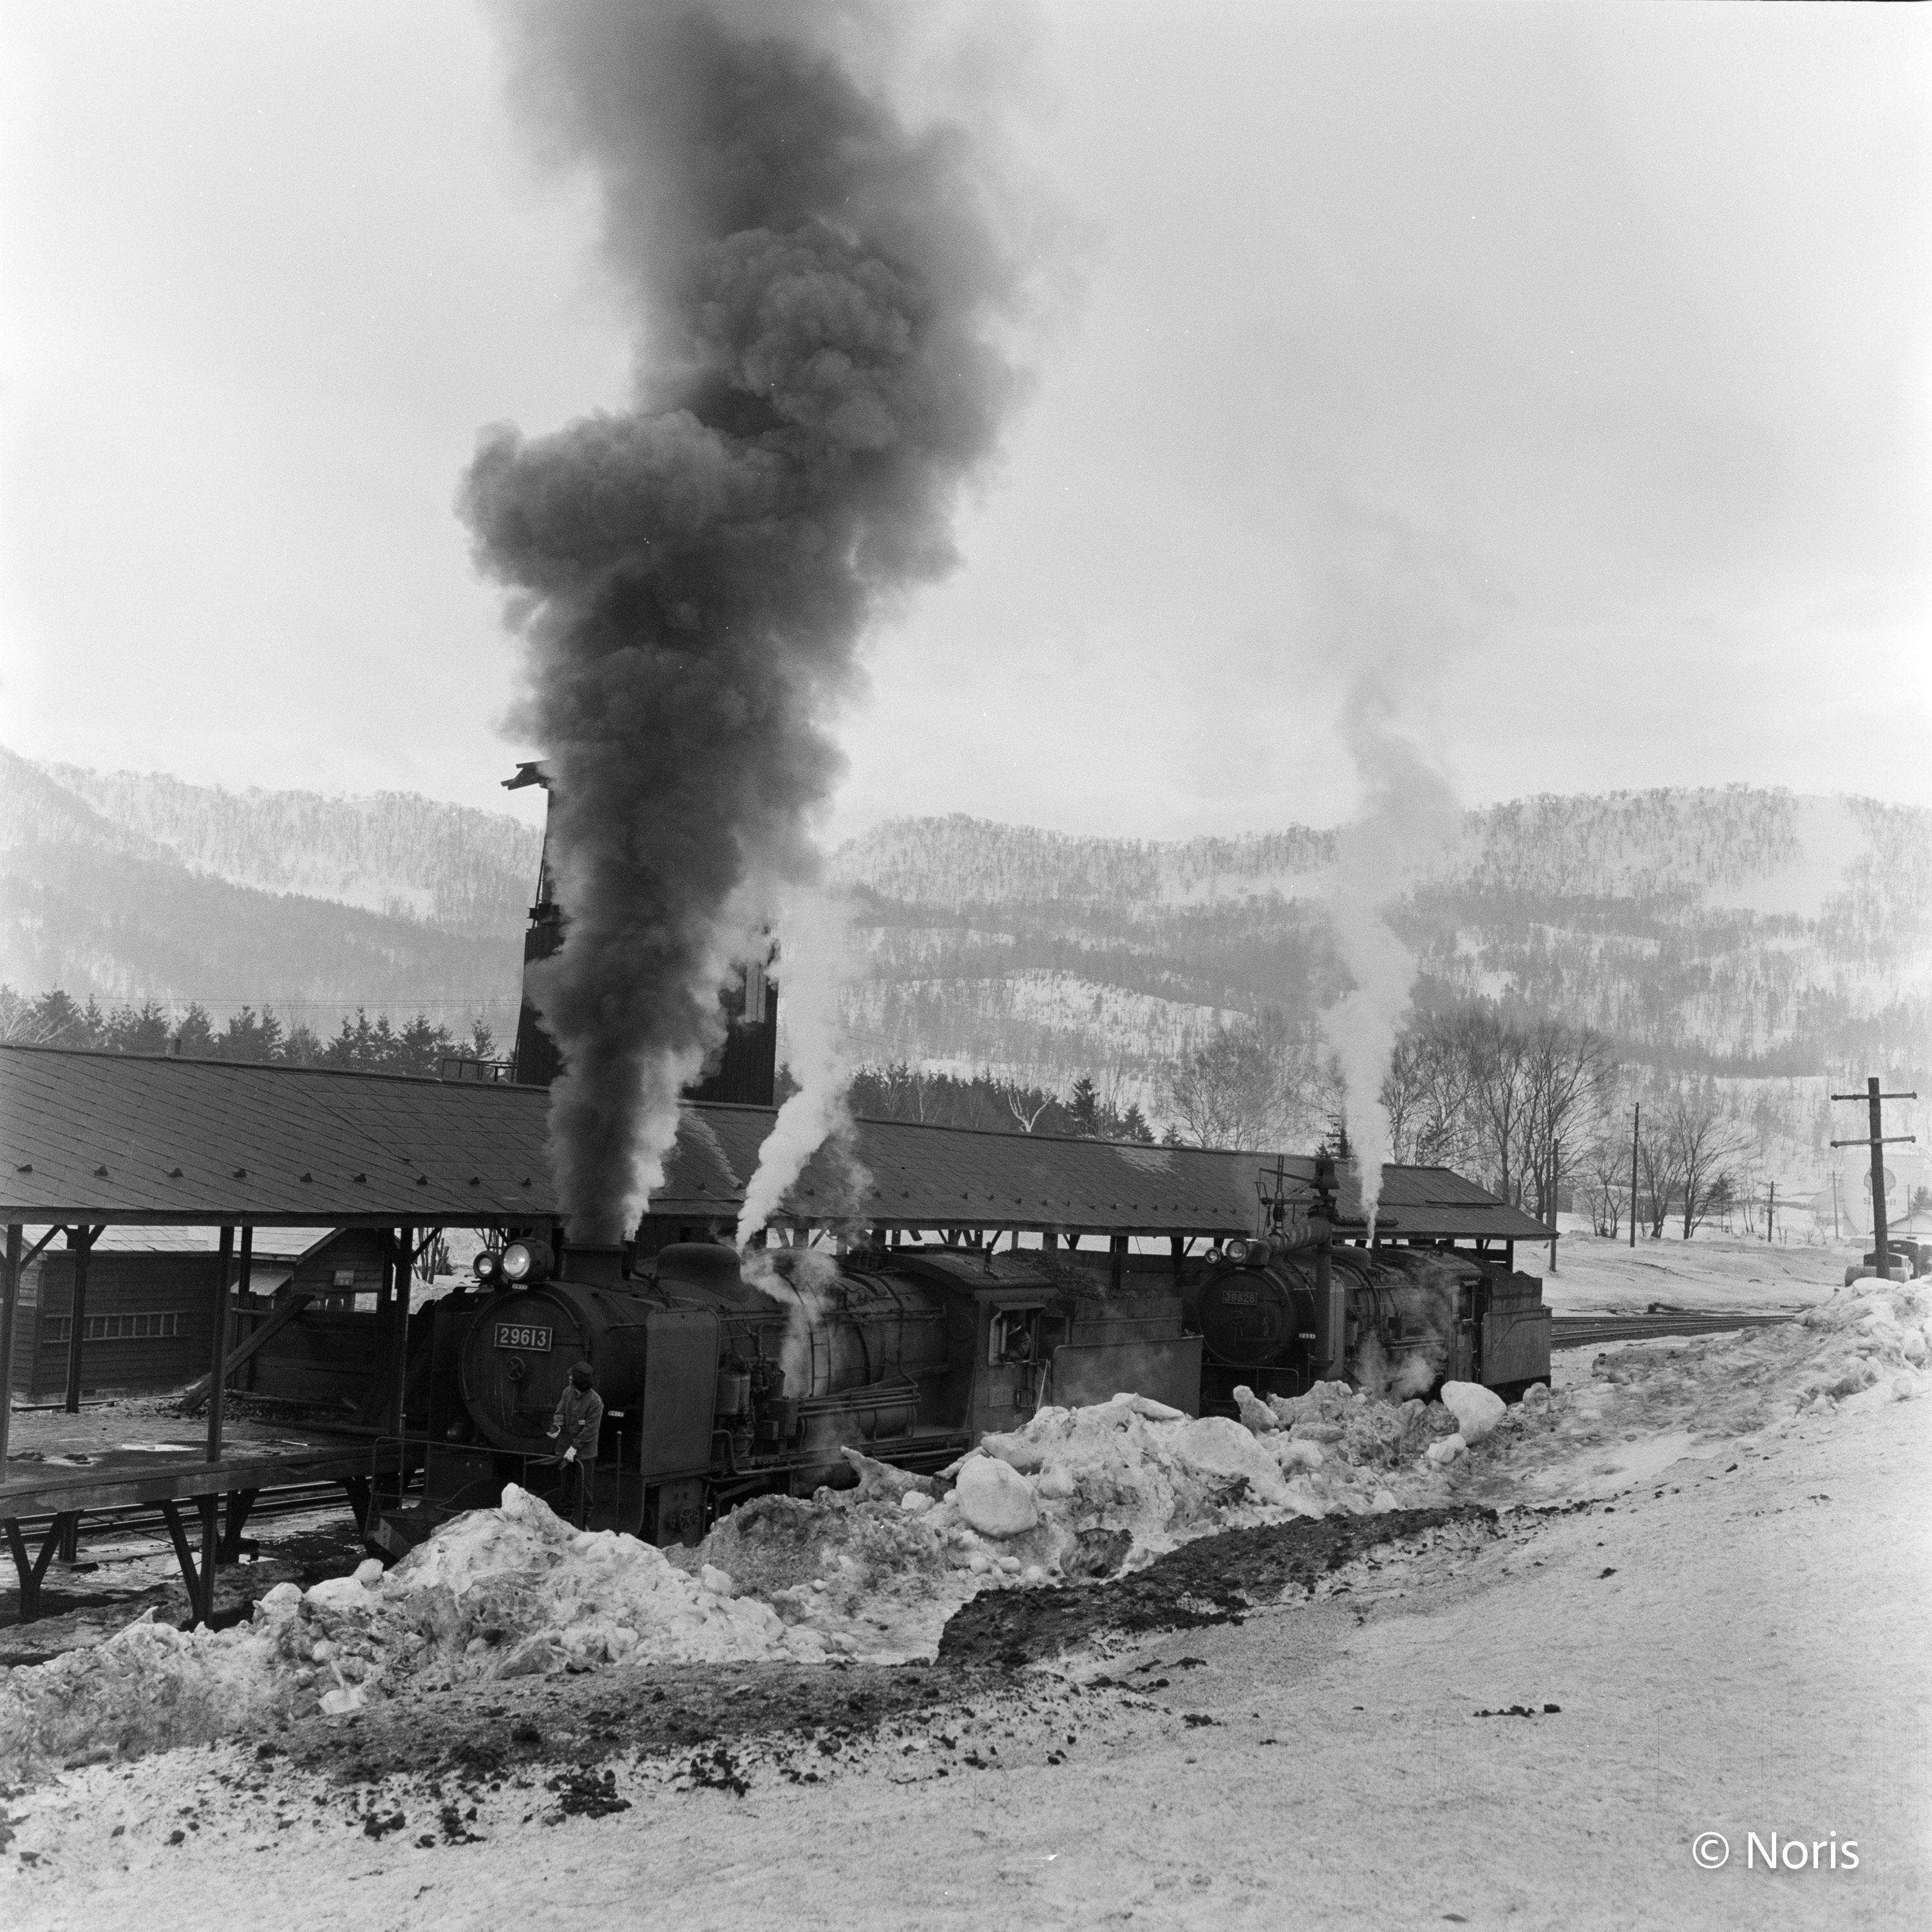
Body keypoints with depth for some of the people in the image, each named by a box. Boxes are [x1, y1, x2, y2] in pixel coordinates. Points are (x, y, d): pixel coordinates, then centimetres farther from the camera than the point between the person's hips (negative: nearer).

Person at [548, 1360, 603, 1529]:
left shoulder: (595, 1401, -17)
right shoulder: (568, 1392, 2)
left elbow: (591, 1429, -16)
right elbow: (561, 1411, 6)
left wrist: (575, 1447, -18)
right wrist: (557, 1425, -17)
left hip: (585, 1452, -6)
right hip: (567, 1448, 6)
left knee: (584, 1490, 1)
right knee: (568, 1487, 15)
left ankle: (584, 1524, 9)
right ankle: (570, 1519, 27)